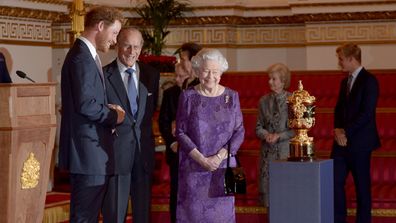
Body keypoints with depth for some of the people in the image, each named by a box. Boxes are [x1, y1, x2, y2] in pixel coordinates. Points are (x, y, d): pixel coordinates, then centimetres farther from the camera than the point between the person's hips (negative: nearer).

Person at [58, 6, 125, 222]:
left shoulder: (86, 55, 17)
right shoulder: (82, 57, -16)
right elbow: (85, 105, -23)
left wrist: (107, 108, 6)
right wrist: (113, 116, -8)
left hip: (90, 150, 11)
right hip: (88, 150, -11)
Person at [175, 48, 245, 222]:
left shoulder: (231, 96, 4)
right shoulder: (188, 96, 0)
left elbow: (239, 132, 2)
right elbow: (181, 132, -2)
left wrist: (219, 156, -11)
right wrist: (202, 159, -12)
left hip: (223, 166, 1)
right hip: (193, 167, -1)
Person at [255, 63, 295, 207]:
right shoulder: (264, 101, 8)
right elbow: (259, 127, 10)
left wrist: (278, 136, -14)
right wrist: (266, 135, -10)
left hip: (286, 150, -3)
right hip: (268, 151, 3)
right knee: (267, 184, 1)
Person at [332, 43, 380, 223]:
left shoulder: (369, 81, -10)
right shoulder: (345, 81, 15)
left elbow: (366, 113, -17)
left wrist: (346, 132, -14)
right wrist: (338, 129, -2)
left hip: (360, 142, -7)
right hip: (342, 141, 7)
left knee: (362, 184, 2)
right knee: (335, 181, 4)